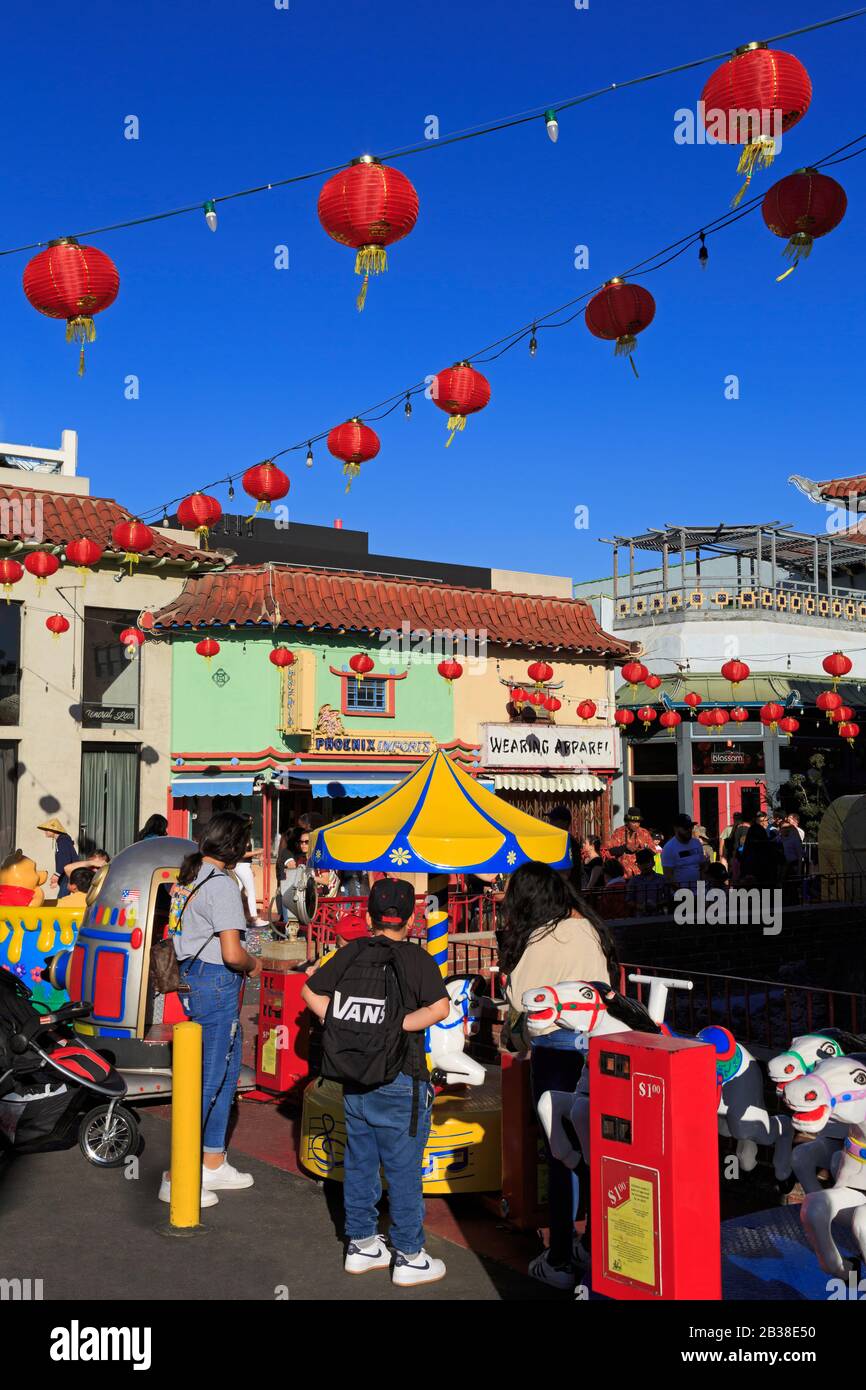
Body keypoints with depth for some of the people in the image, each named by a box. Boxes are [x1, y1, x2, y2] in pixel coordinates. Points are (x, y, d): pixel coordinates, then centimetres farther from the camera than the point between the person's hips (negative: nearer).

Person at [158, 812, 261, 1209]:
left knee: (227, 1069, 18)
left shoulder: (188, 876, 10)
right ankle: (177, 1177, 6)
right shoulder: (222, 885, -19)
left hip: (194, 978, 10)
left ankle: (214, 1165, 27)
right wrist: (253, 965, -3)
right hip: (217, 984, -10)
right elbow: (232, 953, -24)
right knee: (208, 1079, -1)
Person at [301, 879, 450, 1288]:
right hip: (398, 1081, -5)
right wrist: (395, 1025, -16)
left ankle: (361, 1245, 28)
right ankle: (409, 1257, 14)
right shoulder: (415, 957, -10)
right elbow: (440, 1007, -22)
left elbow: (310, 990, 7)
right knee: (403, 1169, 5)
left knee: (359, 1163, 16)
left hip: (354, 1078, 5)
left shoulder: (351, 953, 2)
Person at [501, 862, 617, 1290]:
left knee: (561, 1153, 1)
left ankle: (561, 1262, 8)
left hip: (558, 1048, -6)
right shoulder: (590, 929, 7)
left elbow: (519, 1001, -10)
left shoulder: (542, 938, -12)